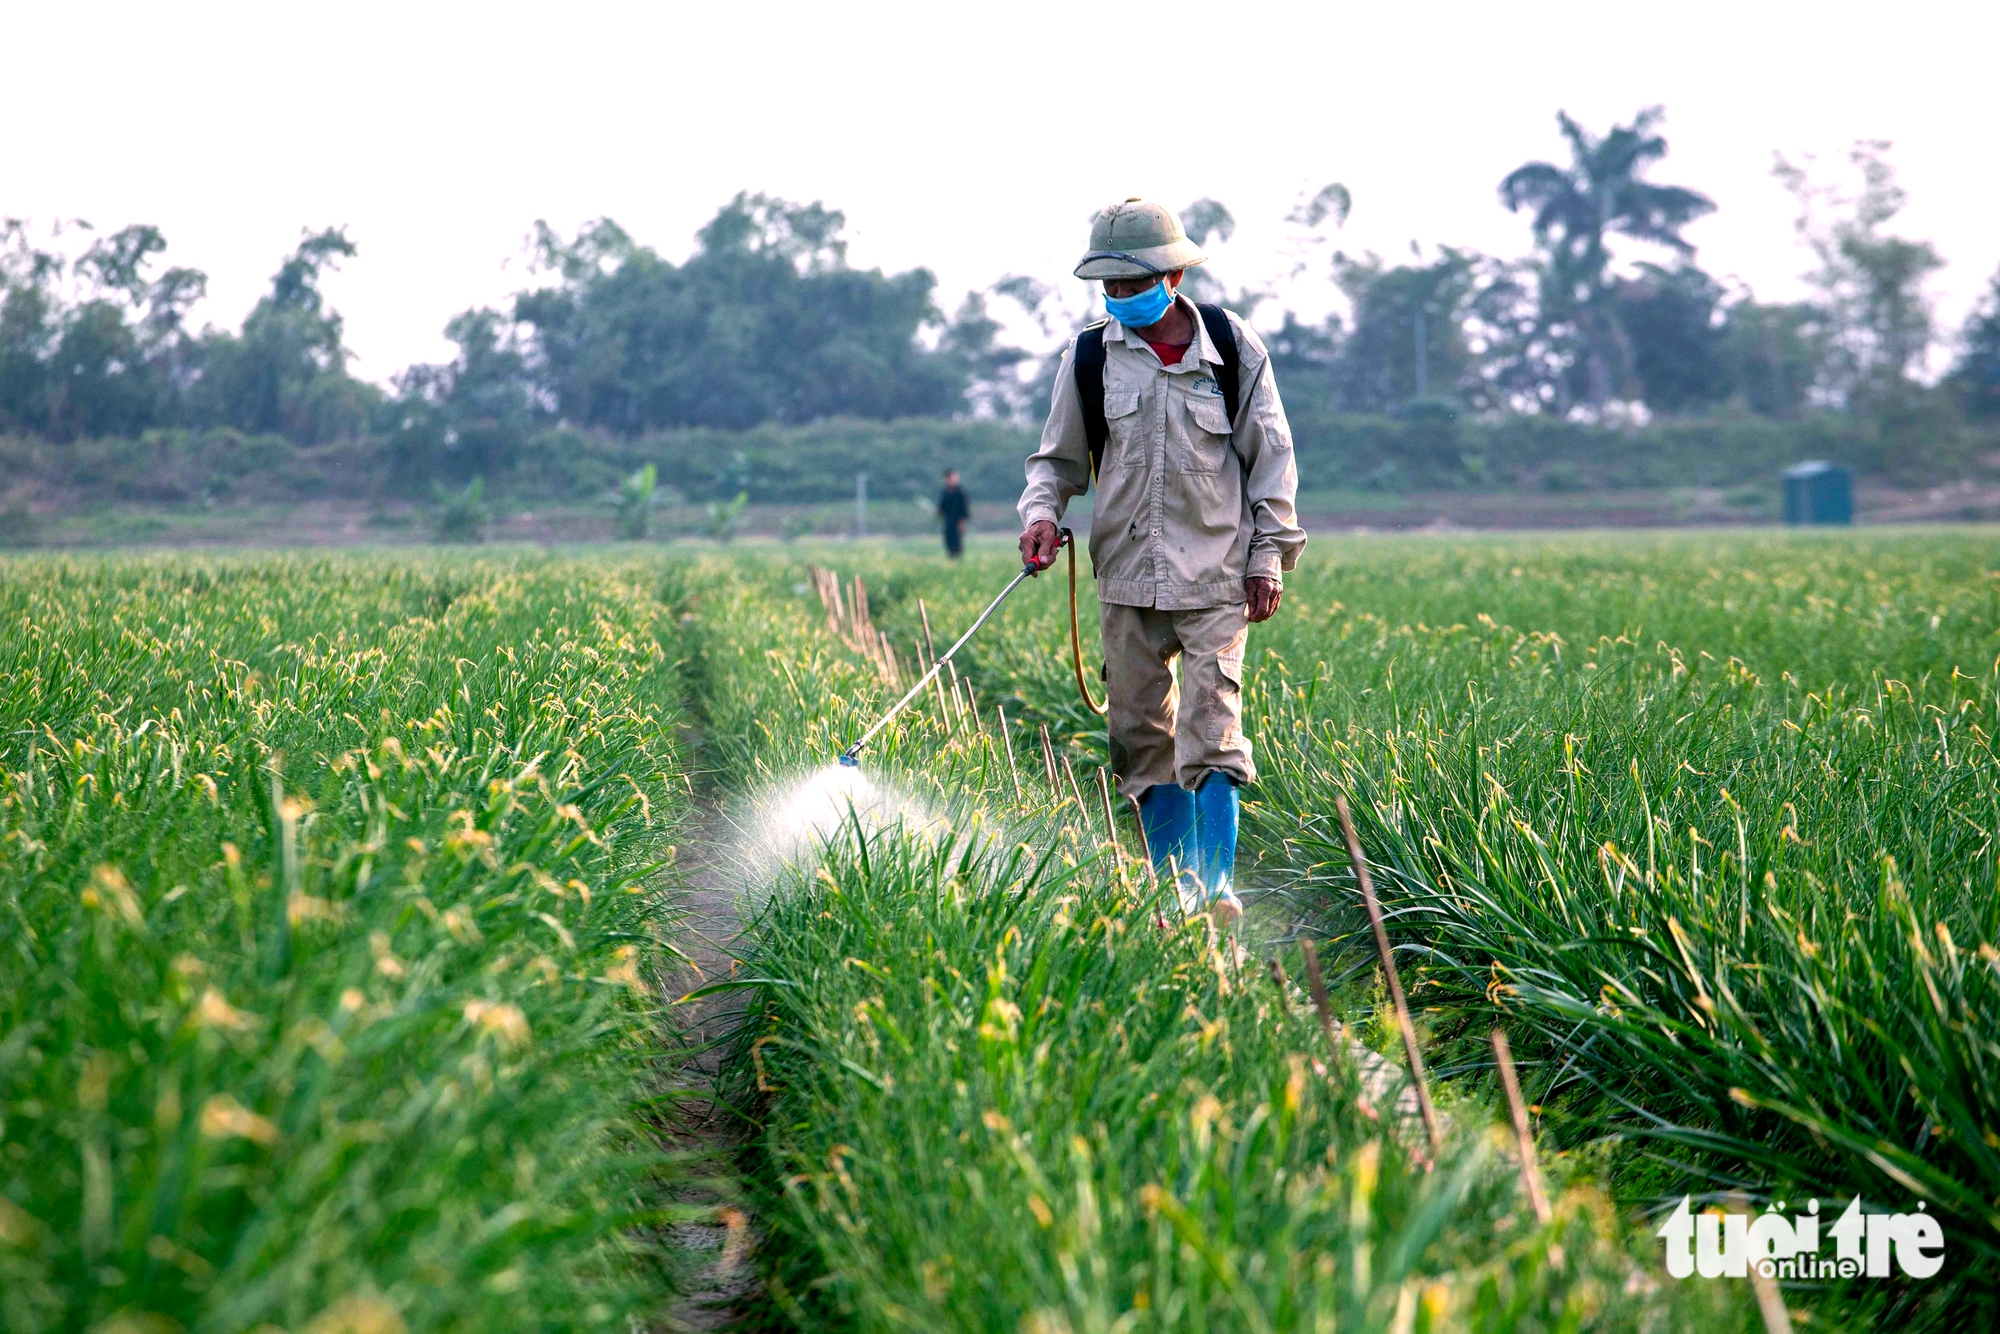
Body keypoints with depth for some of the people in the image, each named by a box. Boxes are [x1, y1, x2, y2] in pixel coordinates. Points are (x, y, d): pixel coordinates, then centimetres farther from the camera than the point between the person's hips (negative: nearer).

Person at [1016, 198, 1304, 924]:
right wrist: (1041, 513, -8)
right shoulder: (1088, 357, 4)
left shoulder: (1233, 347, 0)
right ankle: (1172, 890, 15)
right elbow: (1058, 456, 13)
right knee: (1141, 733, 5)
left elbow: (1271, 456, 6)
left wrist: (1269, 555, 2)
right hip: (1126, 575, 3)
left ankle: (1216, 887, -10)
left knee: (1211, 729, -12)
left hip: (1214, 574, -3)